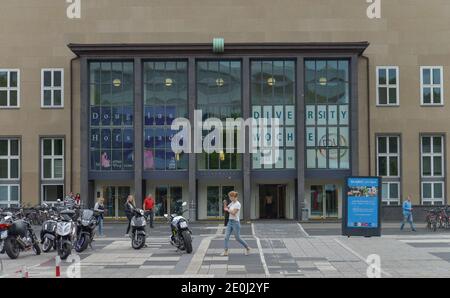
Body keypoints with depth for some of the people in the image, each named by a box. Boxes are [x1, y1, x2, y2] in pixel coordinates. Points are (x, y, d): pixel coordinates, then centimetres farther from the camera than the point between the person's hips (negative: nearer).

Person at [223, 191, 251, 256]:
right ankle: (226, 251, -2)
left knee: (238, 238, 2)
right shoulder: (231, 203, 10)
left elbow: (233, 213, -22)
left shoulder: (238, 204, -16)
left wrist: (228, 210, -8)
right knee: (226, 236, -3)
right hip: (230, 221, 8)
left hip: (235, 222, -8)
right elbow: (226, 208, 15)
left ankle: (247, 248, 23)